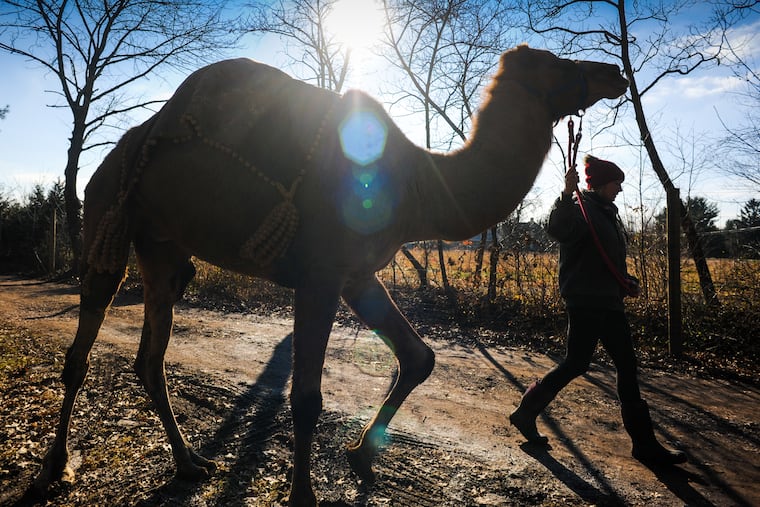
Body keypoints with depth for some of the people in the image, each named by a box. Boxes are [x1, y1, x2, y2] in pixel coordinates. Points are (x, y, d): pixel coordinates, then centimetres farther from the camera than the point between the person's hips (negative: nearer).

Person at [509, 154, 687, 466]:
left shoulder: (606, 212, 19)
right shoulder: (582, 208, -11)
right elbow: (557, 230, -35)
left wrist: (627, 282, 15)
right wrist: (567, 195, -48)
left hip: (608, 301, 10)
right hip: (585, 300, -10)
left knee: (627, 365, 10)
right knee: (576, 363, -6)